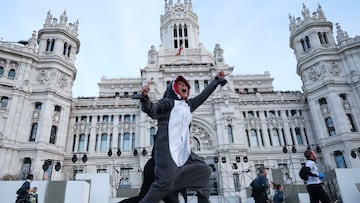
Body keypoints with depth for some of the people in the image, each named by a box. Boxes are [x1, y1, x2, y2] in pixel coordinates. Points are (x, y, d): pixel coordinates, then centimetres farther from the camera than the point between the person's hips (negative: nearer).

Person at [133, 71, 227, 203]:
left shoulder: (188, 104, 21)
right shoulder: (167, 102, 1)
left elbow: (203, 95, 31)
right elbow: (151, 110, -16)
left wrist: (217, 79, 38)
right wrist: (144, 97, -37)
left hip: (184, 150, 8)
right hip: (168, 149, -8)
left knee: (203, 170, 8)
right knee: (166, 181, -20)